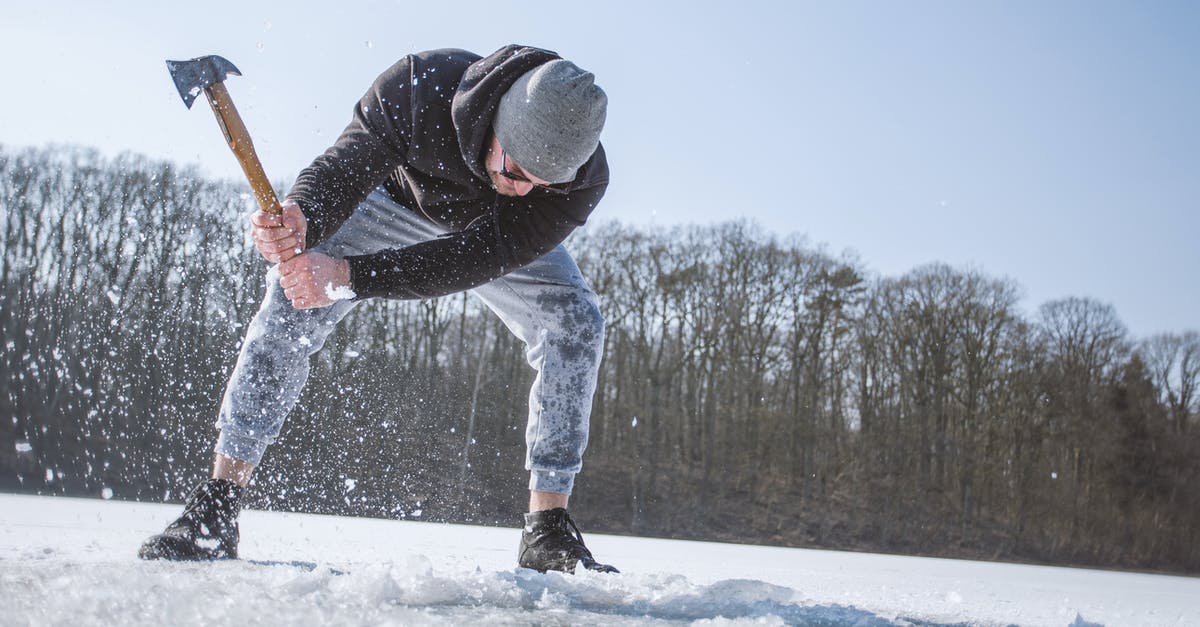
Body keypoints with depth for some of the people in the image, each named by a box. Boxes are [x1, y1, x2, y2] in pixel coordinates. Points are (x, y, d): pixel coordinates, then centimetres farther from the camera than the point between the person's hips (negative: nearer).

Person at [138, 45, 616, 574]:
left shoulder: (583, 179, -38)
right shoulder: (421, 84, -39)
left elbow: (474, 259, -45)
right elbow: (345, 165, -39)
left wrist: (347, 276, -56)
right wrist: (299, 222, -64)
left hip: (495, 234, 1)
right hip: (395, 199, 0)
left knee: (575, 323, -21)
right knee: (292, 301, -20)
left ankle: (548, 533, -15)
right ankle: (215, 510, -14)